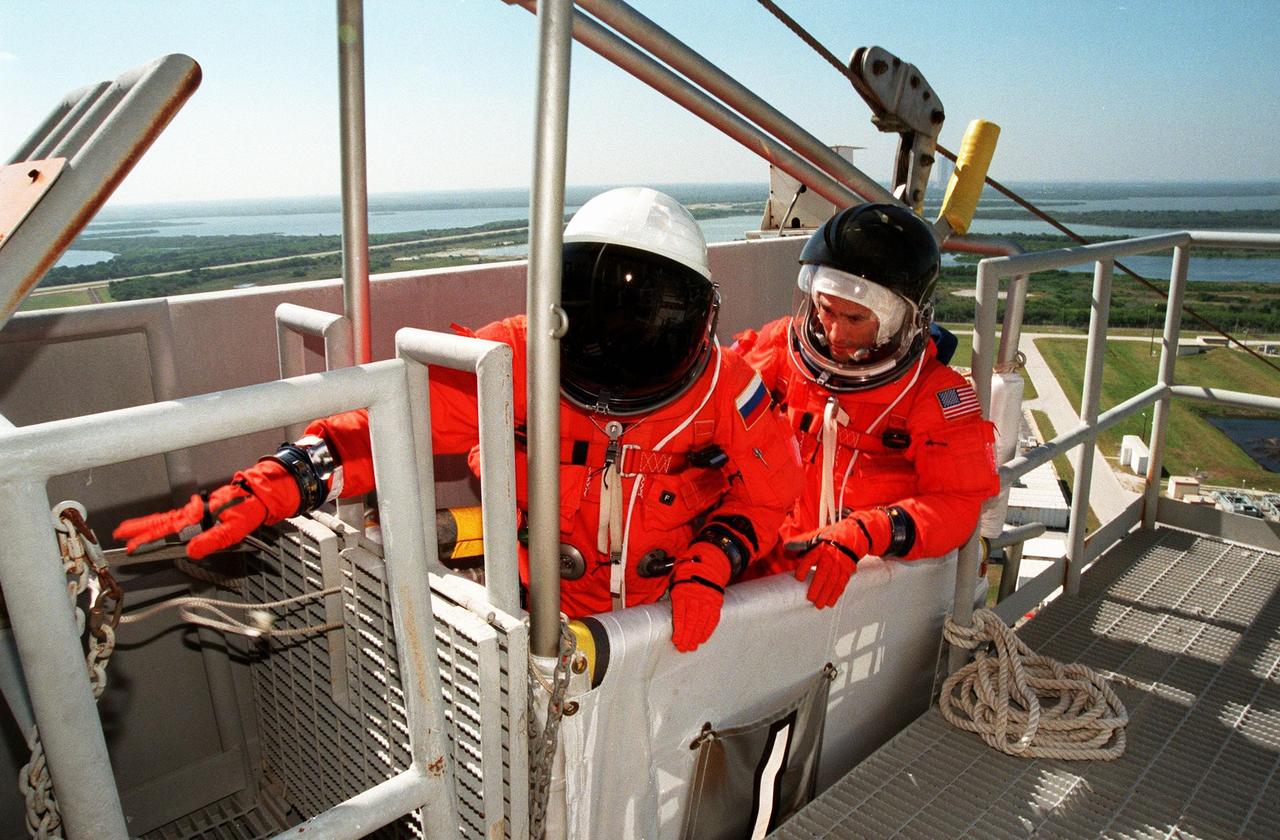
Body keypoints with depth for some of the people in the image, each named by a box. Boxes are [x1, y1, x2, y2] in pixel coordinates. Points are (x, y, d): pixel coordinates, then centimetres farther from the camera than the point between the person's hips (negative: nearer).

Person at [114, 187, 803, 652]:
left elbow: (767, 493, 2)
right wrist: (253, 498, -28)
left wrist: (710, 566, -16)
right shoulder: (514, 361, -18)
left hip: (671, 622, 1)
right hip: (539, 619, 0)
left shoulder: (724, 390, -14)